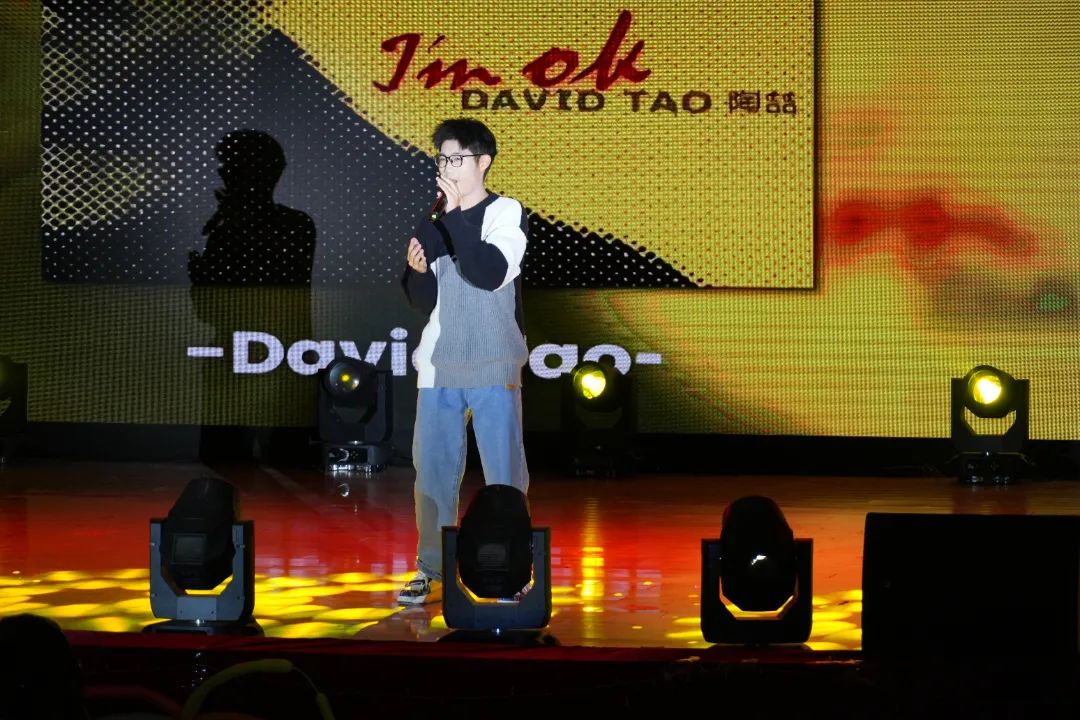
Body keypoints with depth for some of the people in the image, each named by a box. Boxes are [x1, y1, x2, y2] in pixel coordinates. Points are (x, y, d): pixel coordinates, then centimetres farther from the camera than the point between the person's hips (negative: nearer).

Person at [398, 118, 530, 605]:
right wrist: (416, 271, -8)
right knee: (432, 471, 3)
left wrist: (455, 215, -16)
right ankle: (432, 572, 9)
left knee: (503, 472, -2)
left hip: (493, 367, -4)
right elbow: (426, 303, 12)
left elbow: (491, 273, -19)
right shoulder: (433, 223, 11)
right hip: (438, 366, 4)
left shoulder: (506, 214, -2)